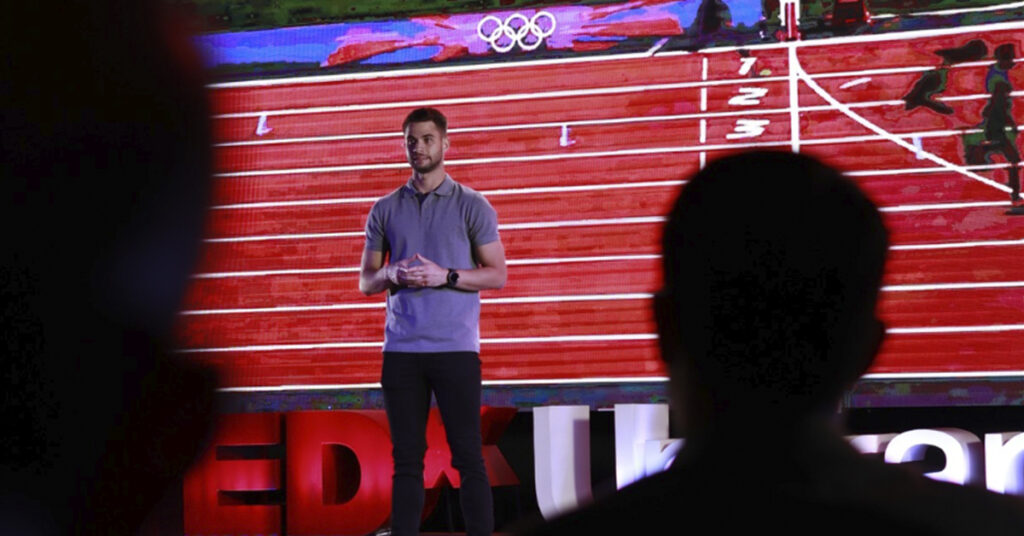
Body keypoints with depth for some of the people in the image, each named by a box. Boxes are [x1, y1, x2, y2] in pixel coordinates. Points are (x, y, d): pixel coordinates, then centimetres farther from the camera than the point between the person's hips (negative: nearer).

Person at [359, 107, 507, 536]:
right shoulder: (385, 210, 11)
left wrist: (444, 276, -14)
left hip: (456, 347, -2)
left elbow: (497, 275, 1)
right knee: (407, 459, 3)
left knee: (467, 457, -3)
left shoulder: (472, 206, 3)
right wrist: (391, 276, -10)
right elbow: (365, 282, 13)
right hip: (401, 350, 3)